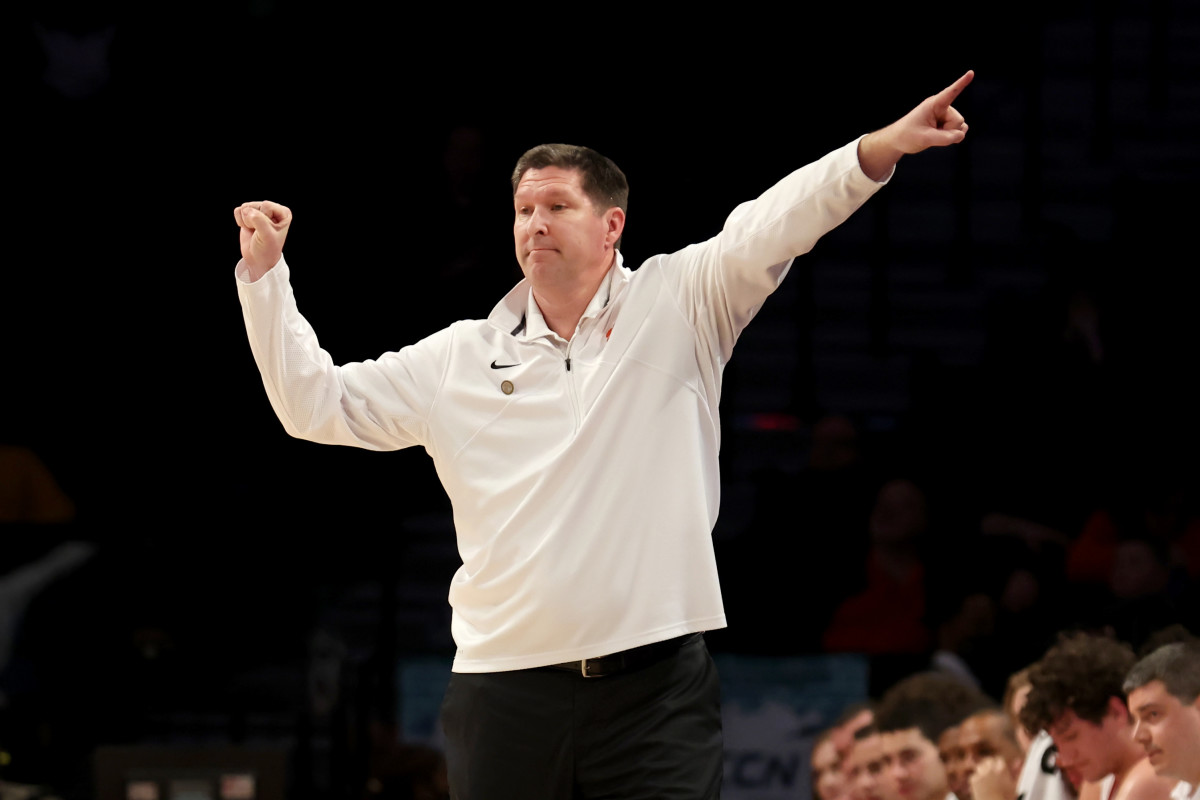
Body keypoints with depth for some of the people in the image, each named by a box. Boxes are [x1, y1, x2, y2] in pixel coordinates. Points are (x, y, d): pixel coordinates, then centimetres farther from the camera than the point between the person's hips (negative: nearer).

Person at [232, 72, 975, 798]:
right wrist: (264, 273, 8)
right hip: (504, 690, 3)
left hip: (656, 688, -3)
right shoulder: (461, 359, 12)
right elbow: (315, 403, 15)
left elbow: (768, 228, -10)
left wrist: (877, 152, -25)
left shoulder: (675, 308, 5)